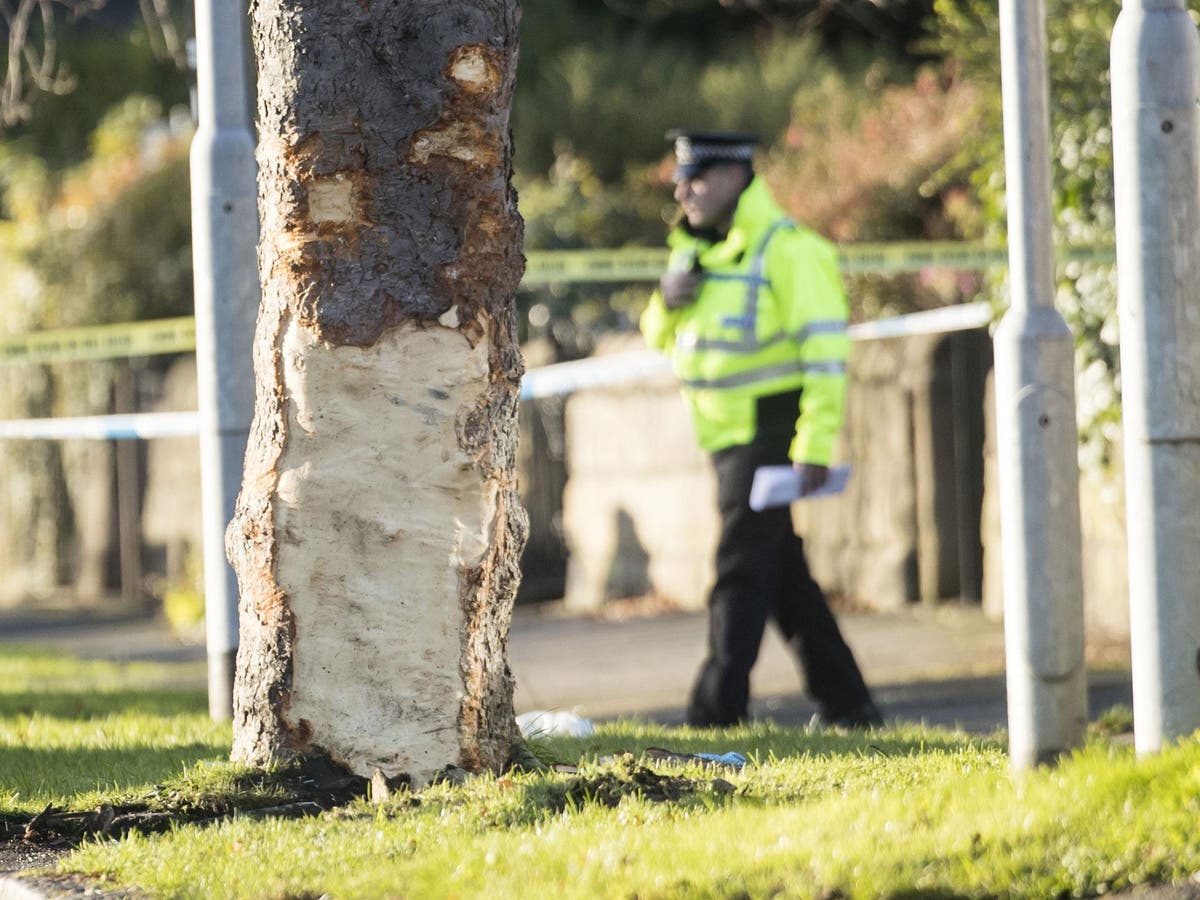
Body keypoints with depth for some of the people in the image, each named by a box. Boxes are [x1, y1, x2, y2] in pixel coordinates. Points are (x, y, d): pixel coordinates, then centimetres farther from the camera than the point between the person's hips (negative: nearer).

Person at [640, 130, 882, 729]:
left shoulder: (787, 250, -13)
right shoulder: (695, 250, 13)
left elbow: (825, 350, -19)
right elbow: (661, 338, 21)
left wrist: (816, 448, -24)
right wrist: (667, 301, -3)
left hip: (769, 433, -9)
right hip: (726, 435, 9)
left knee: (741, 569, -12)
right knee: (783, 573, 13)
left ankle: (717, 712, -14)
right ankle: (846, 705, 20)